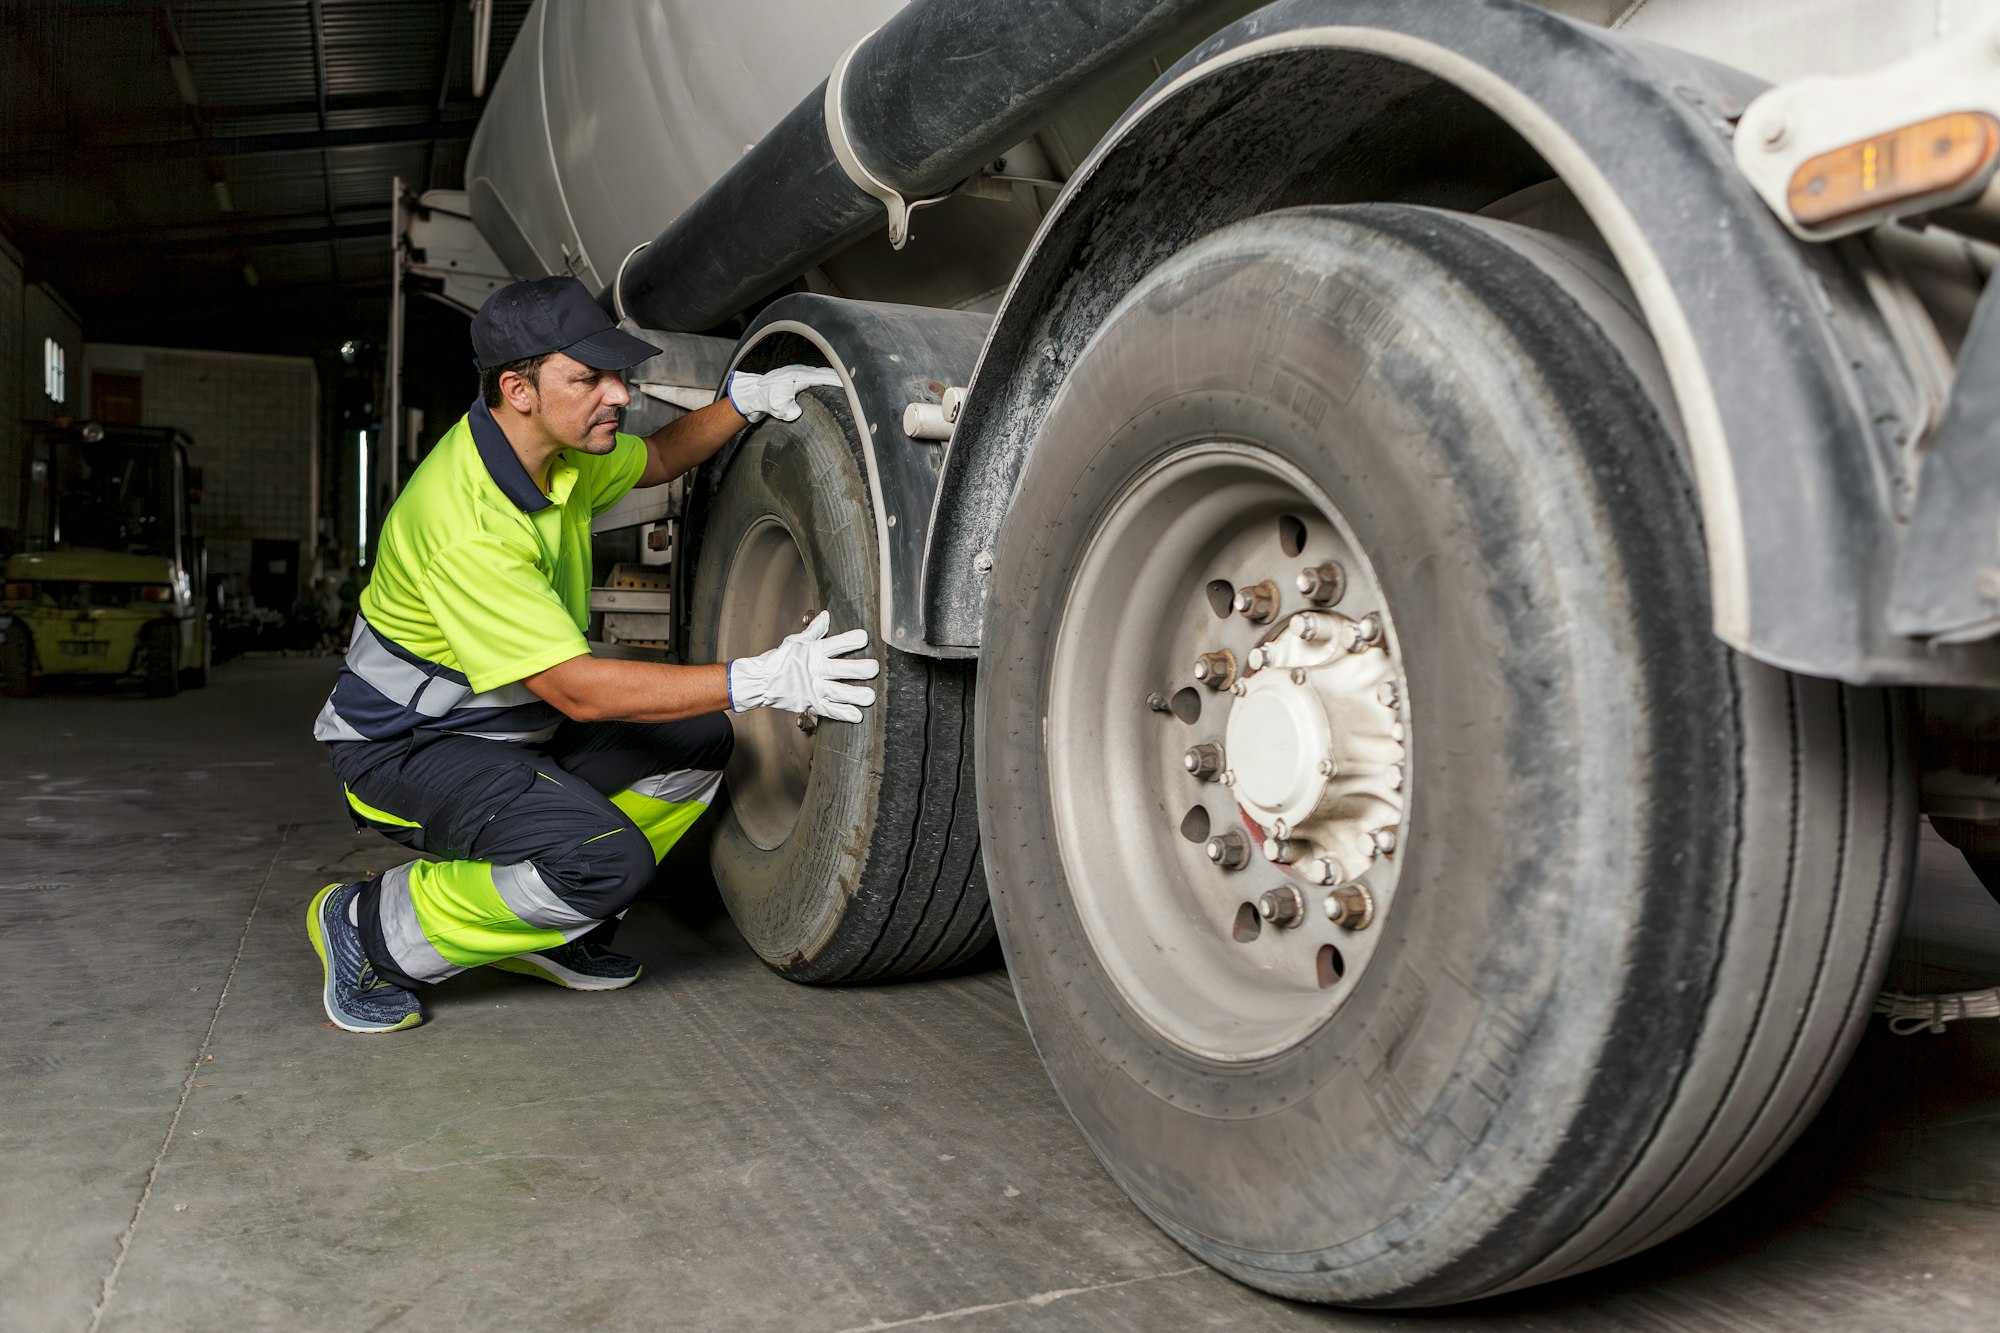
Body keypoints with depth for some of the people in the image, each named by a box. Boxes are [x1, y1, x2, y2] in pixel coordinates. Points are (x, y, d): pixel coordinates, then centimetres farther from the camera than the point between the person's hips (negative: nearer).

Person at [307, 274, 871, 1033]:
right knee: (607, 859, -29)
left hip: (517, 724, 9)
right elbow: (578, 690, -32)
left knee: (698, 740, -3)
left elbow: (654, 460, 20)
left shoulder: (557, 452, -3)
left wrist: (745, 400, 0)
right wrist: (759, 682, -37)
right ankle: (371, 931, -6)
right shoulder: (464, 520, -31)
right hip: (406, 746, -9)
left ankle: (548, 929, 9)